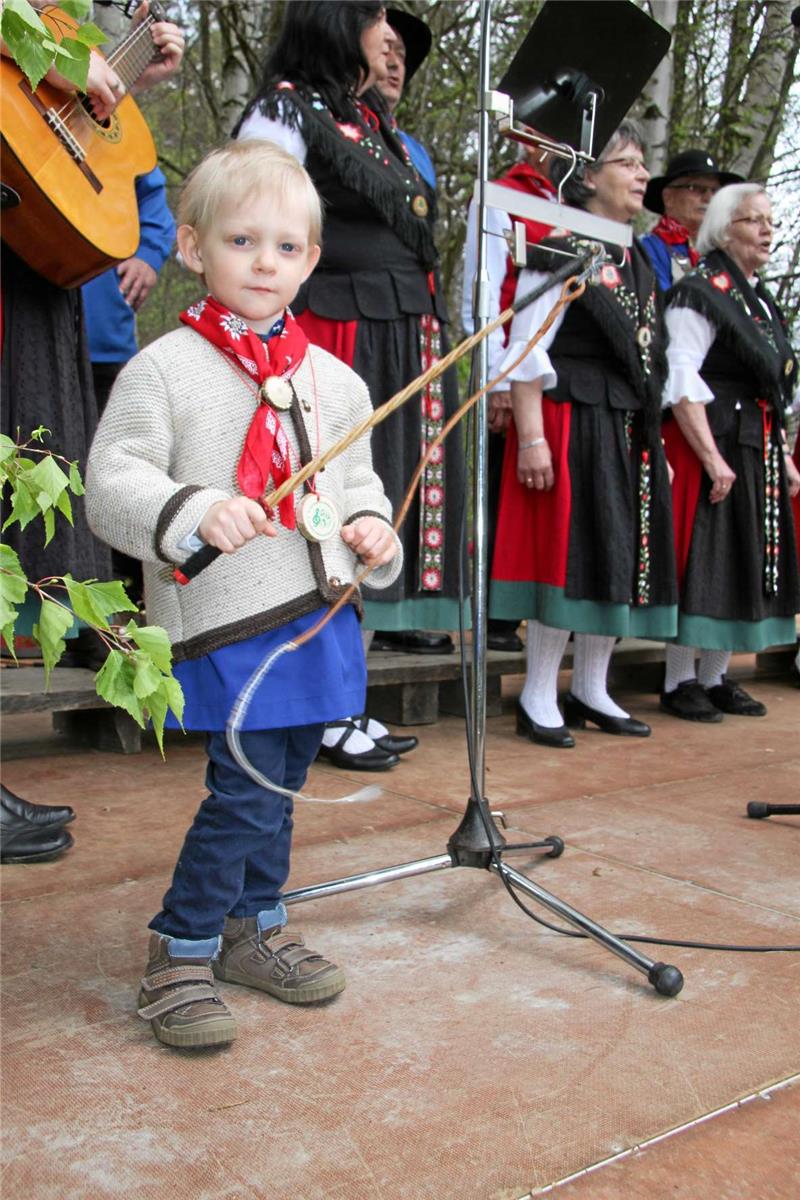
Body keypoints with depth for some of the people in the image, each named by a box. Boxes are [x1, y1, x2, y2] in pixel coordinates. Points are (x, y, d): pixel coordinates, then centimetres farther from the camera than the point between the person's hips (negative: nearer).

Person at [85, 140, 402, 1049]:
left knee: (277, 783, 16)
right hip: (223, 622, -6)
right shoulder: (162, 369, -5)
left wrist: (371, 527, 2)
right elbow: (111, 487, -11)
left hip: (317, 615, 6)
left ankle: (252, 926, 35)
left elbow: (356, 476, 23)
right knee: (248, 789, -8)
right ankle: (180, 950, 12)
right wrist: (194, 514, -28)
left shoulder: (333, 379, 12)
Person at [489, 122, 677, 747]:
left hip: (631, 432, 8)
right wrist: (531, 438, -21)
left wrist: (655, 441, 16)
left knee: (621, 553, 9)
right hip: (573, 425, -8)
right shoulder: (559, 251, -6)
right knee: (569, 550, -7)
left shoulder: (640, 262, 18)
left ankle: (591, 691, 21)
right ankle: (539, 699, 4)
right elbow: (526, 353, -13)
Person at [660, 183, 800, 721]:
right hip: (713, 445, -9)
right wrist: (712, 458, -22)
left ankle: (716, 677, 18)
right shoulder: (701, 292, -8)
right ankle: (680, 682, 3)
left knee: (747, 561, 9)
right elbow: (681, 382, -17)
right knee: (701, 560, -6)